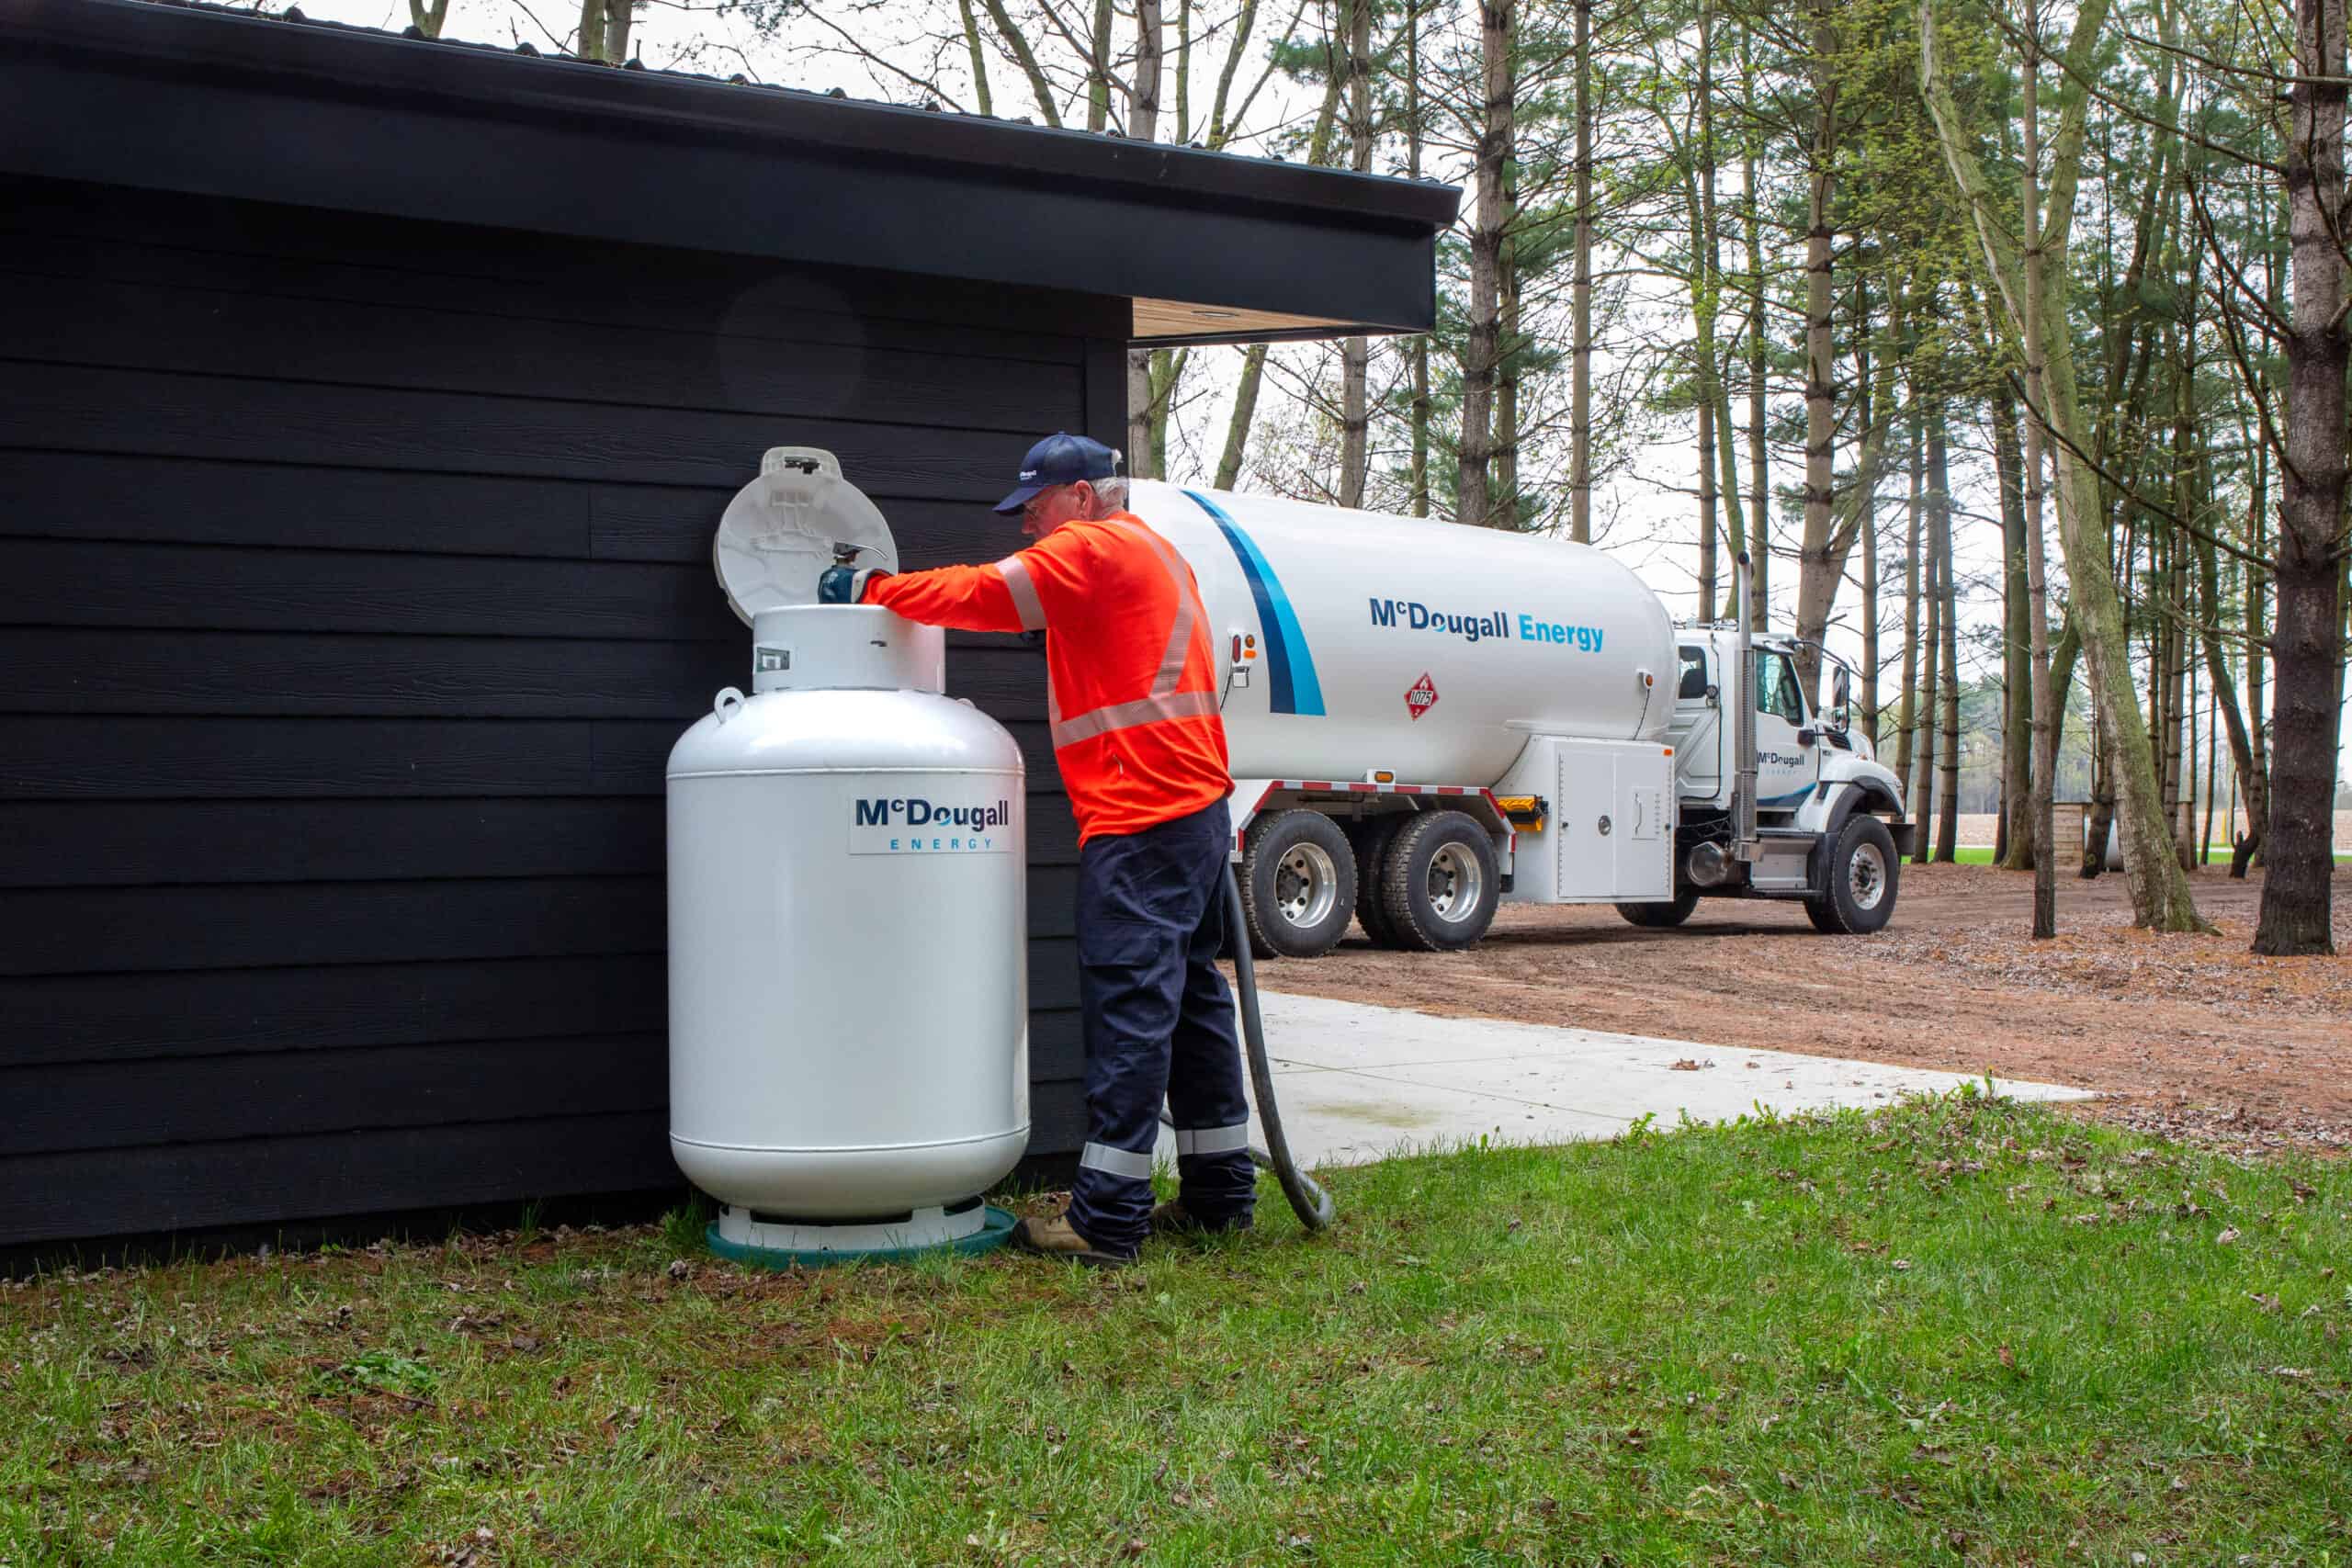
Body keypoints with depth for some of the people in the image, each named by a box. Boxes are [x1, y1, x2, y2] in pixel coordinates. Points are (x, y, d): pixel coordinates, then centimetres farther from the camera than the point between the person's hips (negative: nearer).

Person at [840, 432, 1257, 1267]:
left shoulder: (1095, 548, -7)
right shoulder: (1154, 554, 24)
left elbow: (984, 595, -11)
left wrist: (878, 588, 2)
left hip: (1140, 819, -10)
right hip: (1194, 802, 10)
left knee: (1129, 1004, -10)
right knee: (1192, 995, 14)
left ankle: (1107, 1219, -9)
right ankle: (1219, 1193, 21)